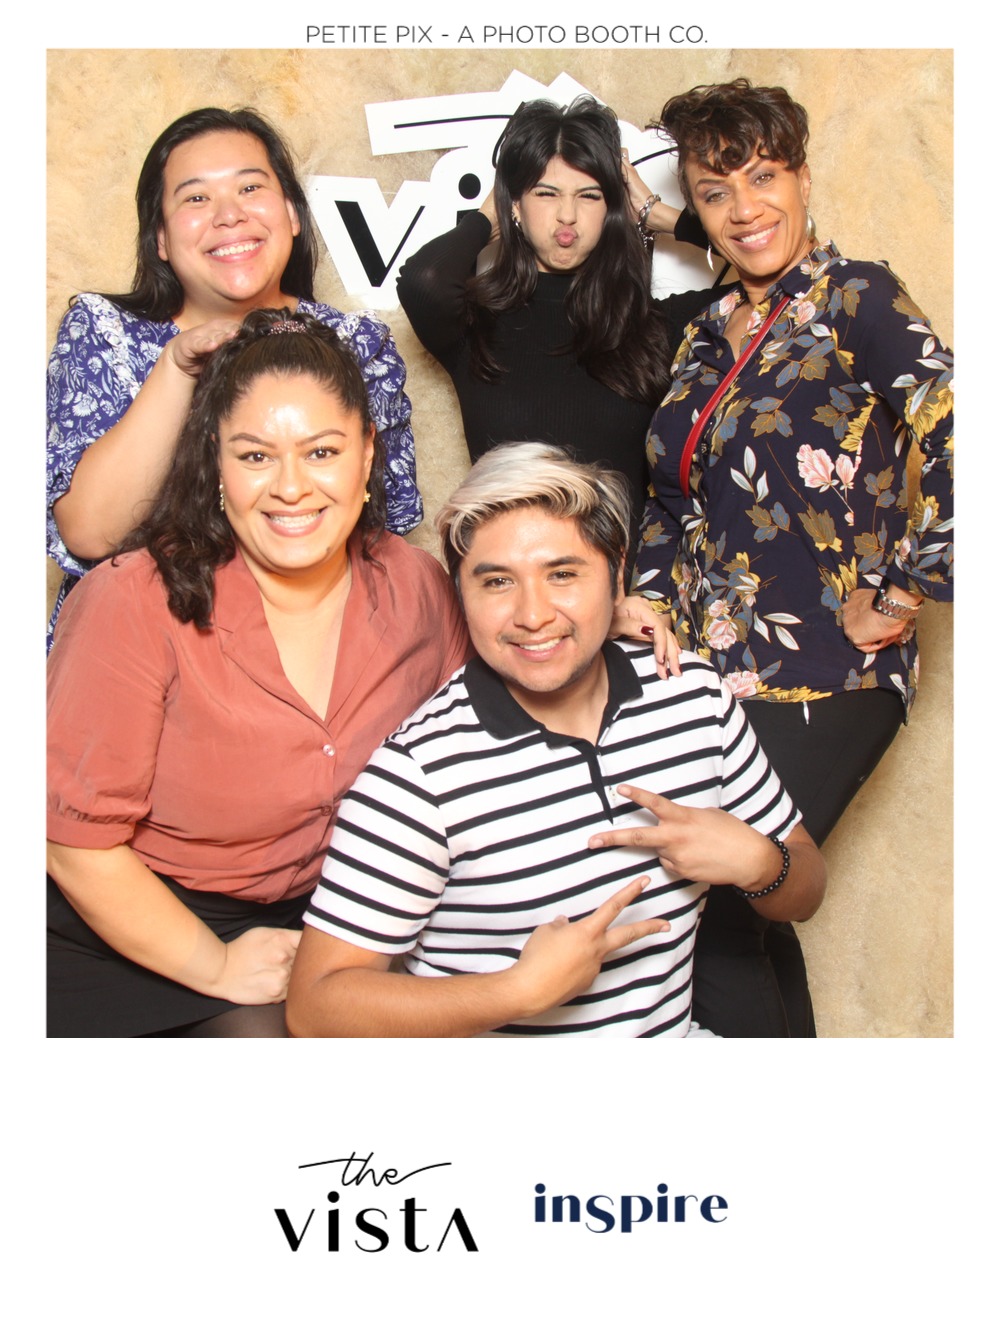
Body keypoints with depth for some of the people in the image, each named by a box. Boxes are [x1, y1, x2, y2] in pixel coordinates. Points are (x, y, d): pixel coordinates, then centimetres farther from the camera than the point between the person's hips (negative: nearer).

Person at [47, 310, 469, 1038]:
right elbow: (78, 838, -15)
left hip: (323, 922, 4)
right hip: (138, 935, -4)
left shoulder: (418, 588, -6)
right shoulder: (137, 603, -18)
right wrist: (216, 966, -14)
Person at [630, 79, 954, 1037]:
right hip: (707, 672, 6)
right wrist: (653, 603, 3)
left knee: (719, 910, -7)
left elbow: (953, 445, -18)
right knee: (742, 906, 11)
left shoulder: (857, 299, -6)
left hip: (822, 682, -6)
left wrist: (897, 605, -14)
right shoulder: (705, 334, 14)